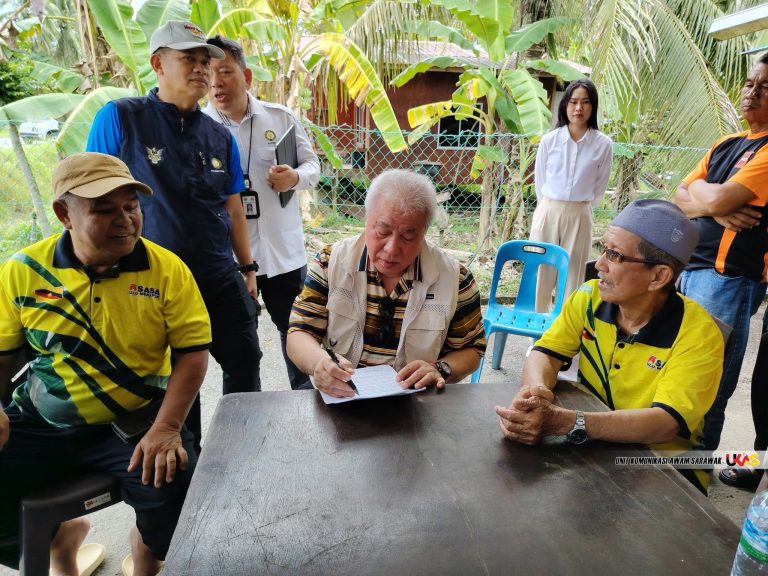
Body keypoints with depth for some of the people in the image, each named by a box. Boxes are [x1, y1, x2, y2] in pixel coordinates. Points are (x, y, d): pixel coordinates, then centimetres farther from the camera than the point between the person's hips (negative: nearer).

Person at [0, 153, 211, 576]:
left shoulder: (167, 269, -10)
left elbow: (192, 352, -9)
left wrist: (166, 428, -20)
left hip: (134, 423, -2)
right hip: (38, 424, 3)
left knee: (174, 484, -25)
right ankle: (58, 536, 30)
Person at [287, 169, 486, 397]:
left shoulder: (455, 278, -6)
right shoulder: (331, 261, -5)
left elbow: (471, 350, 5)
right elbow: (299, 334, -6)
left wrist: (440, 369, -16)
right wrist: (319, 361, -27)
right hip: (338, 397, 1)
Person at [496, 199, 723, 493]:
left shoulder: (698, 335, -20)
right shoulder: (589, 297, -8)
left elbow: (666, 423, -31)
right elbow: (544, 355, -10)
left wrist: (563, 422, -45)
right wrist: (536, 389, -36)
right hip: (592, 445, 4)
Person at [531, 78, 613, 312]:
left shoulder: (603, 144, -3)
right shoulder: (549, 140, -2)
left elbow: (600, 187, 8)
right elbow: (539, 180, 8)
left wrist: (580, 209, 9)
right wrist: (551, 208, 11)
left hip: (580, 216, 0)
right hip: (547, 212, 0)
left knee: (573, 273, 5)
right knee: (541, 270, 4)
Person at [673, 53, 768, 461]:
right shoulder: (726, 144, 15)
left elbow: (719, 199, -20)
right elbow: (680, 199, 8)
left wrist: (697, 188, 1)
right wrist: (717, 210, -11)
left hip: (727, 279, -8)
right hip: (688, 266, 8)